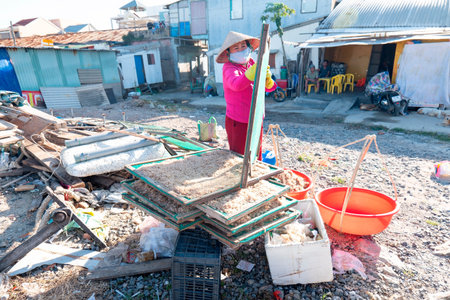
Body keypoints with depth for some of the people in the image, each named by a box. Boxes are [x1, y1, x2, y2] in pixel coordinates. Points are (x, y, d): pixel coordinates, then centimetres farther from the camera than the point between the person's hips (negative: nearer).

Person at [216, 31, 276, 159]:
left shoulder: (252, 64, 8)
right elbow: (236, 84, -34)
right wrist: (253, 72, -50)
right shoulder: (229, 68, -11)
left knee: (256, 157, 18)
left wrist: (267, 79, -20)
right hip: (238, 122, -6)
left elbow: (268, 87, 4)